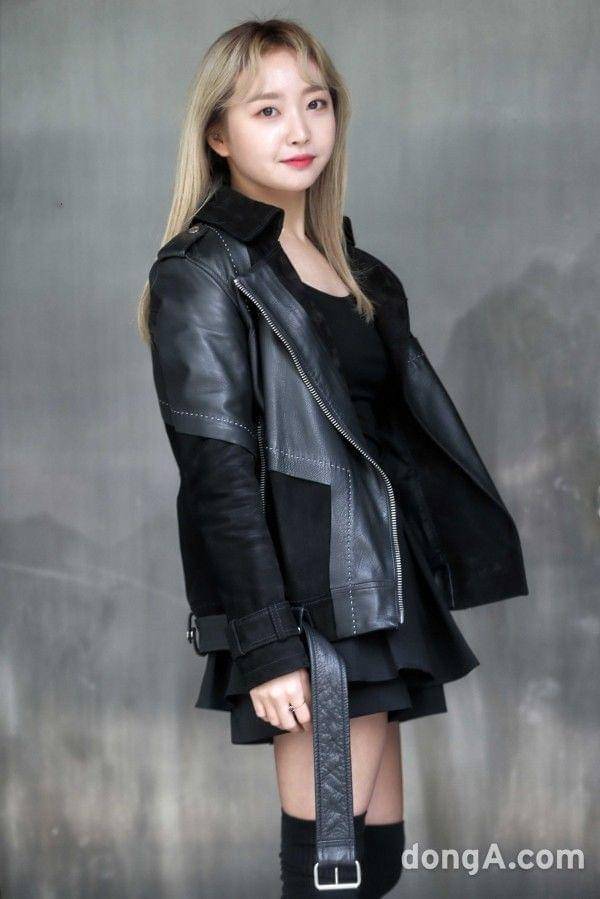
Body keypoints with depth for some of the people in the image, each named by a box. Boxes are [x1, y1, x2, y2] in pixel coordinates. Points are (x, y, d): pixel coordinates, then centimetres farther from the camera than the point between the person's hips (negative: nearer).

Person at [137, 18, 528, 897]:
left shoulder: (351, 267, 17)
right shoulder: (204, 271, -7)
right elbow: (219, 474, -13)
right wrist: (268, 644, -18)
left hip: (386, 594, 8)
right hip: (309, 606, -8)